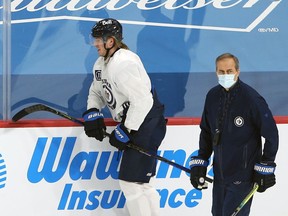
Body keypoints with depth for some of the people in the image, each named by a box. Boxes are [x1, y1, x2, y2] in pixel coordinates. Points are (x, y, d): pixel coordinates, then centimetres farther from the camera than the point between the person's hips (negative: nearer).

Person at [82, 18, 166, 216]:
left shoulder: (123, 64, -22)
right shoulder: (101, 64, 10)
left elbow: (142, 101, -26)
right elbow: (97, 91, 24)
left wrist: (126, 131, -22)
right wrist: (93, 112, 3)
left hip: (146, 124, -10)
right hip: (132, 123, 10)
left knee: (131, 181, -10)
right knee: (142, 182, 15)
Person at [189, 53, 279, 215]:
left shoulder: (251, 98, -15)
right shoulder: (212, 96, 4)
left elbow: (271, 133, -10)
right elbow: (206, 132, 16)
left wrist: (266, 168, -9)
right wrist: (200, 163, 11)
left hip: (244, 174, -7)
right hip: (220, 171, 7)